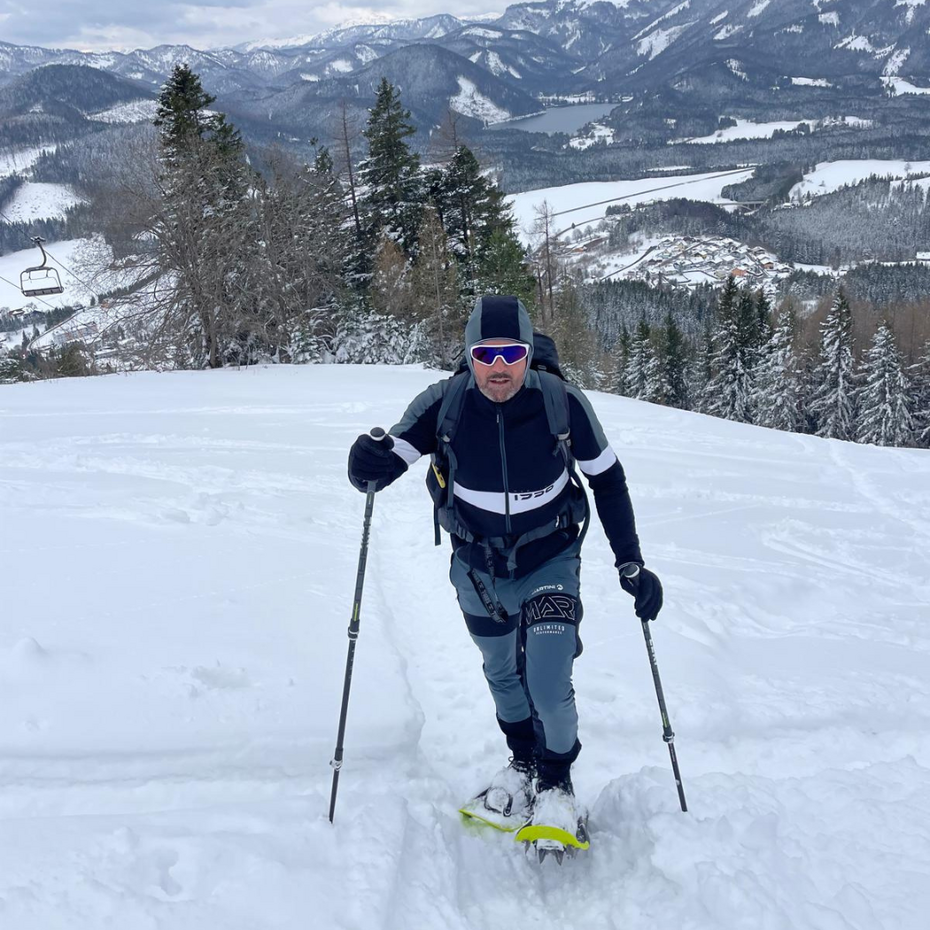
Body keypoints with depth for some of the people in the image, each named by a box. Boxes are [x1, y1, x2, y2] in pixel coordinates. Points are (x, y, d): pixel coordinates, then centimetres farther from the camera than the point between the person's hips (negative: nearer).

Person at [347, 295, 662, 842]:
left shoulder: (563, 404, -23)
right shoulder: (444, 403, -23)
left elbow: (608, 482, -9)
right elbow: (381, 468, -21)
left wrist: (631, 563, -9)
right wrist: (370, 463, -45)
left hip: (550, 561, -2)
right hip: (478, 565, 2)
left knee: (548, 684, -12)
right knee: (502, 675, 20)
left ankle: (557, 778, 18)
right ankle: (523, 761, 47)